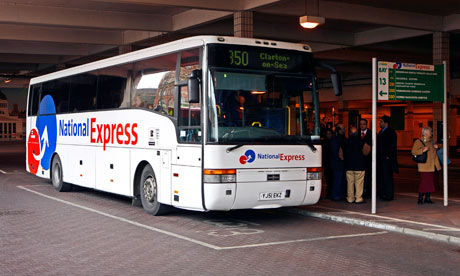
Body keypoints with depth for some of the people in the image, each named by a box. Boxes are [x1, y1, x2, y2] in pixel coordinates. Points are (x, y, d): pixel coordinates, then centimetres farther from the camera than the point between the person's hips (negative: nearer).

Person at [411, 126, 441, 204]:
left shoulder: (431, 142, 16)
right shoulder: (418, 141, -5)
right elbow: (413, 152, -13)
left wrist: (435, 147, 8)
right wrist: (422, 150, -25)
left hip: (431, 166, 7)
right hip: (423, 166, -7)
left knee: (430, 182, 6)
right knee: (424, 181, -11)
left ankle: (427, 198, 14)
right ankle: (420, 199, -4)